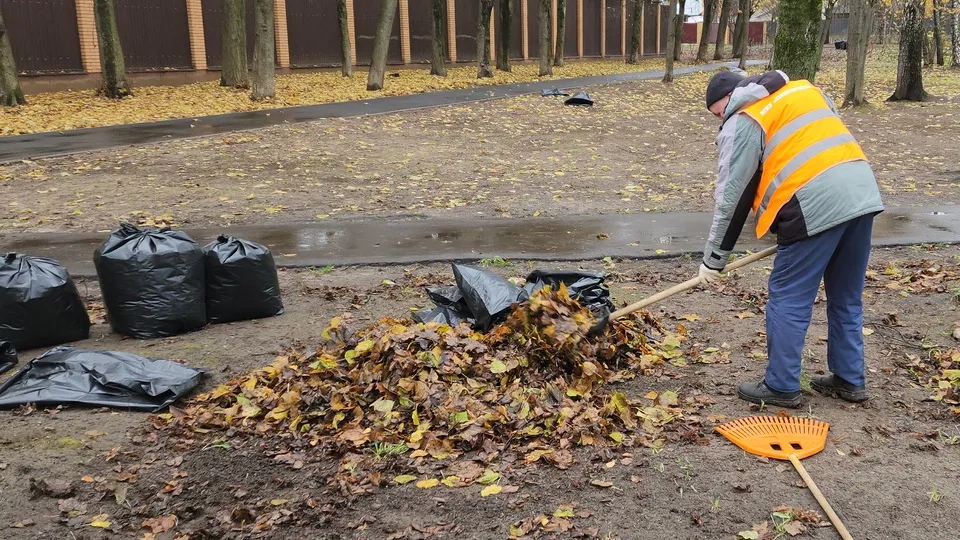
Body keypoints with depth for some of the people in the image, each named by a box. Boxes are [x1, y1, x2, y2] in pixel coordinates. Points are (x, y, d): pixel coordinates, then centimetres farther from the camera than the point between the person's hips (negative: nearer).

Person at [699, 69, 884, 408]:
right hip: (863, 193, 8)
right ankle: (849, 380, 29)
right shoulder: (804, 90, 25)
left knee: (788, 300, 5)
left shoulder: (742, 122, 3)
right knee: (847, 298, 19)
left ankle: (781, 387, 13)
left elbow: (731, 197, 3)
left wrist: (714, 258, 10)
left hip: (817, 206, -8)